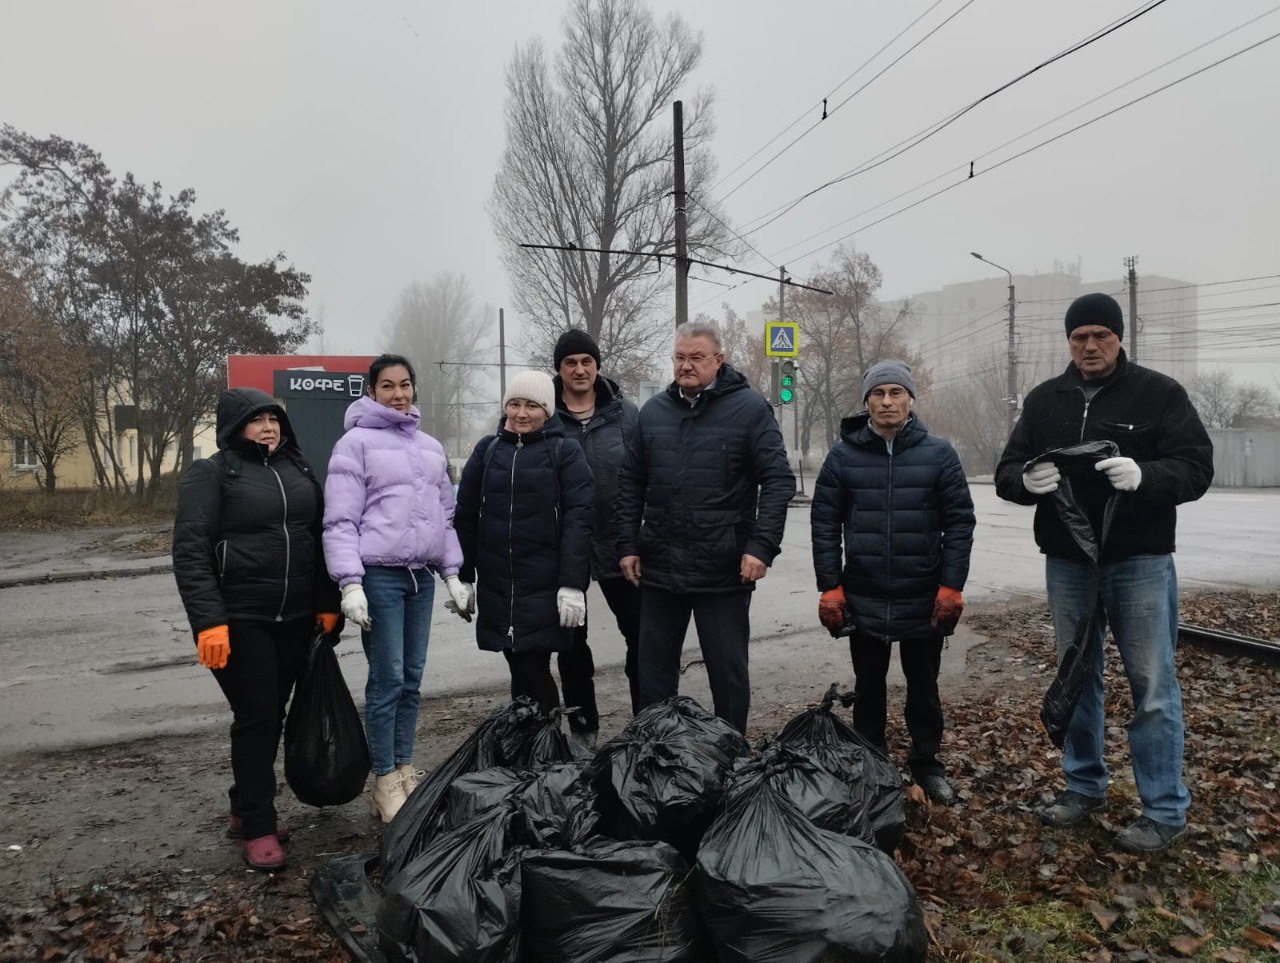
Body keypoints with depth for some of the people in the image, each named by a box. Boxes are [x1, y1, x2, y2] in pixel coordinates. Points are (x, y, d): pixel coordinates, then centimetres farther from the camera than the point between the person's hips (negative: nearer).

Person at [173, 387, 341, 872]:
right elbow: (190, 552, -11)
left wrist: (327, 604, 8)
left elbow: (319, 539, 13)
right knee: (255, 717, -3)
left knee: (272, 716, 12)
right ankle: (258, 827, 10)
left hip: (295, 620, 5)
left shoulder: (298, 469, 11)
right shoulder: (211, 473, -4)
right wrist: (209, 621, -20)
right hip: (239, 622, -5)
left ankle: (246, 808, 29)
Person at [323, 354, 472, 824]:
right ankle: (385, 782, 9)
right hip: (379, 576, -6)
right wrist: (350, 583, -16)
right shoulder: (356, 442, -3)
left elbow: (444, 516, 18)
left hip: (422, 575, 6)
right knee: (387, 679, -3)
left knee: (412, 679, 11)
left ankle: (404, 769, 22)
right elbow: (341, 521, -9)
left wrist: (452, 574, 13)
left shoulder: (430, 447, 15)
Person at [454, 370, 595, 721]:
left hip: (546, 585, -3)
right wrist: (462, 578, 9)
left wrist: (572, 584, -15)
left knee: (532, 669, -5)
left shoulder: (565, 451, 0)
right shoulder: (487, 449, 11)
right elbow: (466, 515, 11)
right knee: (519, 669, 9)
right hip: (496, 584, 4)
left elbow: (578, 518, -8)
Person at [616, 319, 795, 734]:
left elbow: (778, 480, -8)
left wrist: (761, 546, -16)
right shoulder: (654, 411, 9)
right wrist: (628, 545, 7)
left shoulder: (750, 408, -4)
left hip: (724, 571, -4)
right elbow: (631, 482, 13)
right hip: (659, 567, 4)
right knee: (654, 671, 15)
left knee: (729, 672, 9)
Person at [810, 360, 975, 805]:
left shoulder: (938, 454, -1)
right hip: (863, 598, 1)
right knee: (869, 686, 13)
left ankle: (927, 764, 30)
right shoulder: (844, 455, 0)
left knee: (923, 686, 13)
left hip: (925, 600, 0)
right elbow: (824, 522, 0)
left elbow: (959, 521, -1)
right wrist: (830, 587, -5)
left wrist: (951, 586, -8)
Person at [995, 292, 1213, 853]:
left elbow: (1197, 466, -8)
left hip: (1140, 562, -3)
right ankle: (1084, 785, 29)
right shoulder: (1044, 400, 8)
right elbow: (1006, 473, 5)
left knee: (1152, 685, 1)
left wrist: (1144, 475, -29)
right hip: (1067, 563, 4)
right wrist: (1028, 479, -19)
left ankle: (1165, 810, 14)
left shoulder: (1158, 393, -2)